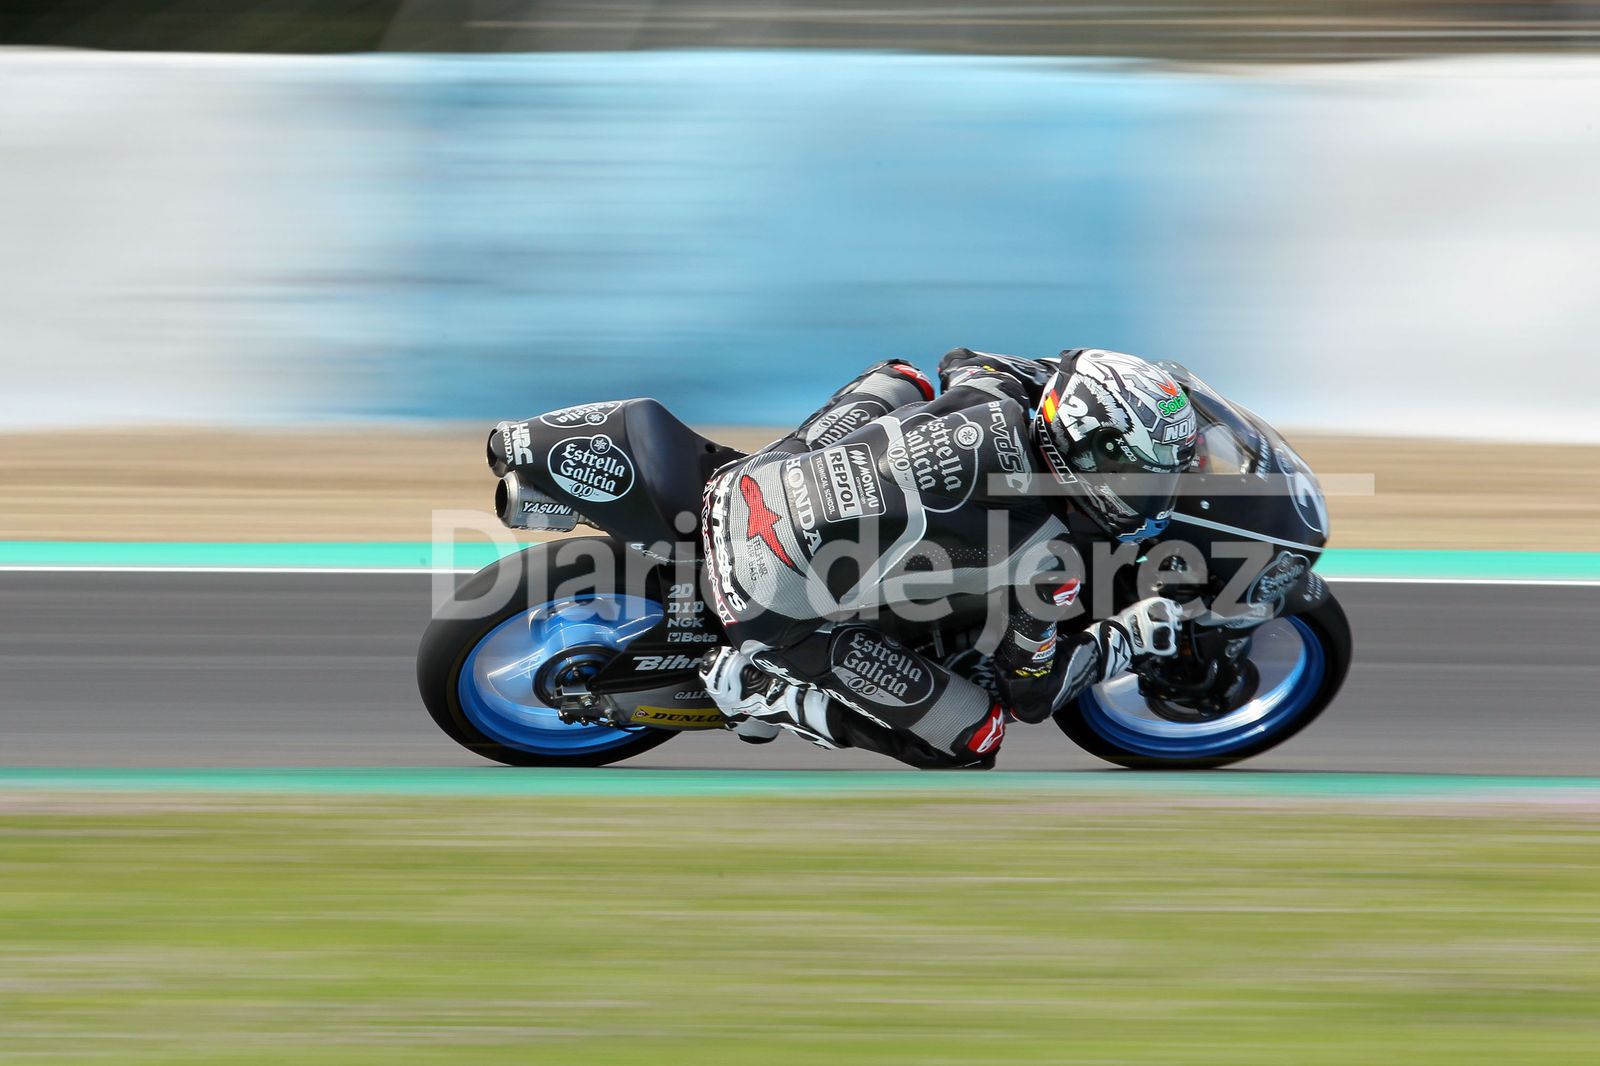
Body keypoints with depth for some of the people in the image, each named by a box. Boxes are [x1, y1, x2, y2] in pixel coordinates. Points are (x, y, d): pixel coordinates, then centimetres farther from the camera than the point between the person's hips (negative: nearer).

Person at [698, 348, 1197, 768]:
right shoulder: (1046, 560, -16)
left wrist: (1070, 376, 32)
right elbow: (1030, 695, 0)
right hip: (778, 616, -7)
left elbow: (959, 361, 26)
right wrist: (1129, 639, 12)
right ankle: (764, 694, 3)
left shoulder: (994, 395, -2)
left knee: (903, 378, 26)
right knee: (975, 737, 5)